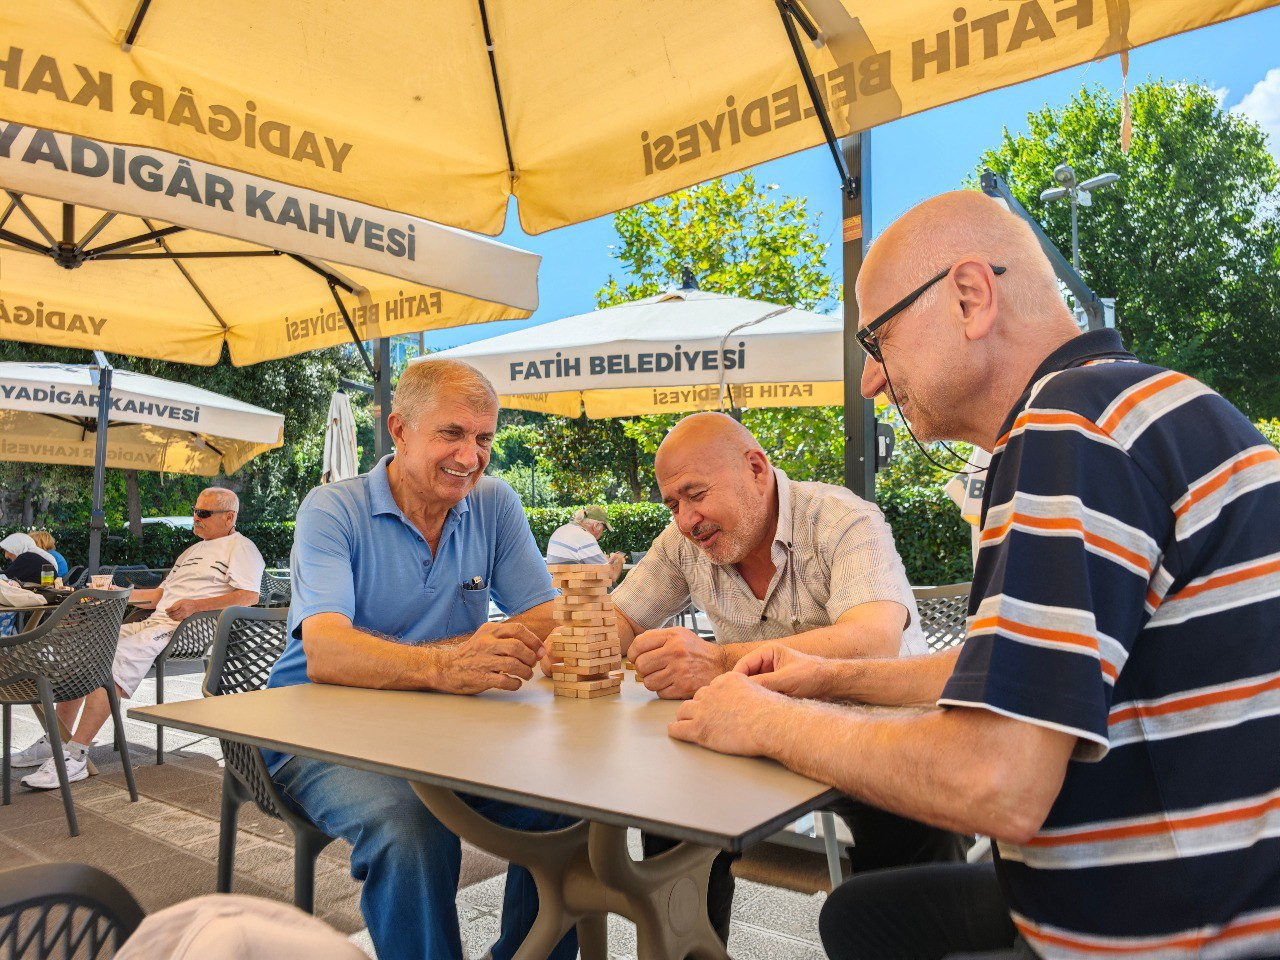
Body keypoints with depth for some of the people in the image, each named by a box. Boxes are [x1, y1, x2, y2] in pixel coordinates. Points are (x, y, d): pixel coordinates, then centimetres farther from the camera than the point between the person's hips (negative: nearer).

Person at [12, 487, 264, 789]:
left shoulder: (240, 547, 2)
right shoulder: (193, 550, 31)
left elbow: (249, 595, -14)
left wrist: (196, 605, -21)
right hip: (155, 621, 10)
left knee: (113, 656, -29)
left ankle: (76, 756, -28)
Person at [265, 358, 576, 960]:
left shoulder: (495, 506, 2)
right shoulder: (333, 510, -9)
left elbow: (549, 626, -5)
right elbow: (324, 654, -25)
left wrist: (452, 654, -25)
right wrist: (442, 666, -43)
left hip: (446, 729, 4)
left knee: (565, 807, -18)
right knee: (410, 828, -32)